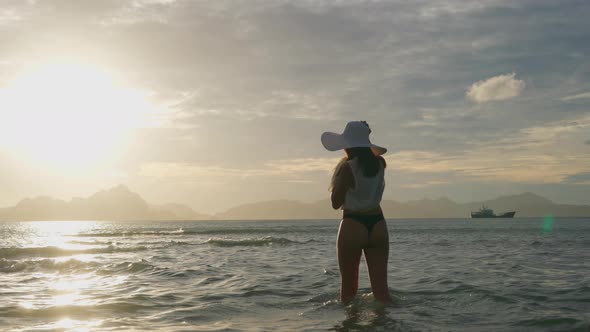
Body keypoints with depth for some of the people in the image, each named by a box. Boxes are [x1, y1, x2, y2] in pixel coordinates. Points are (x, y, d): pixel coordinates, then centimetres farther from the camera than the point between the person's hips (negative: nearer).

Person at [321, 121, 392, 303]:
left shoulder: (347, 167, -14)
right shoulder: (380, 163, 1)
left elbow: (336, 203, -8)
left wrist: (337, 180, 3)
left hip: (353, 226, -4)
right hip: (377, 225, 5)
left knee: (348, 286, 9)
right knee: (380, 286, 5)